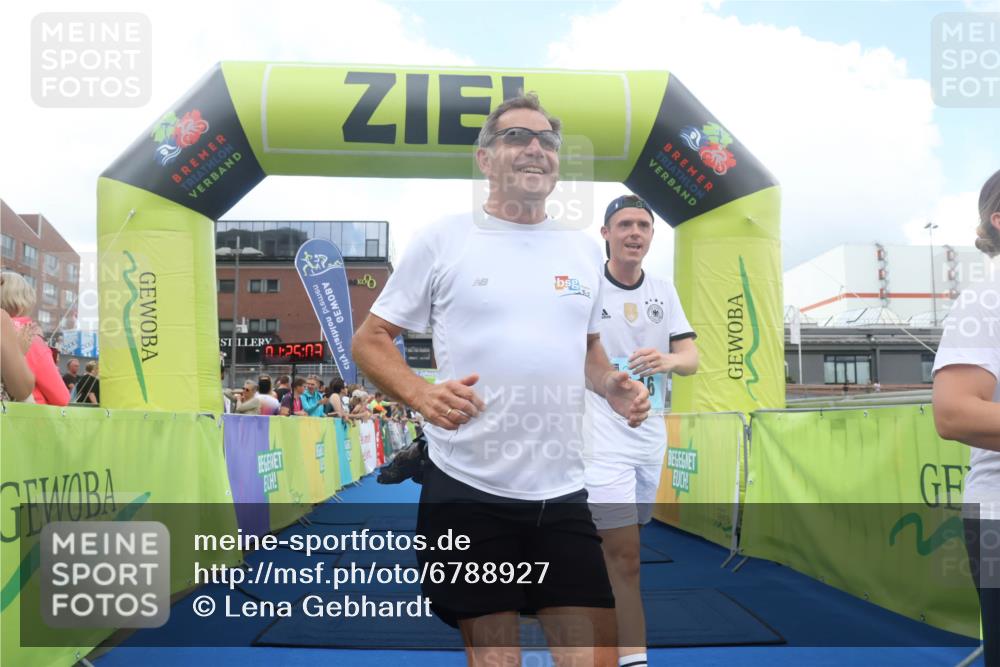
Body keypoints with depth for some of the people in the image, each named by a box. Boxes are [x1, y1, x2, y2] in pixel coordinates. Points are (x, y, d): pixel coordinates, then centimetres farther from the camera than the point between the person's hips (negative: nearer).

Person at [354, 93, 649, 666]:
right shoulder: (441, 241, -2)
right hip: (468, 488, -3)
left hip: (564, 491, 4)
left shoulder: (587, 250, 11)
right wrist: (422, 394, -18)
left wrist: (613, 386, 1)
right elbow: (370, 340, 1)